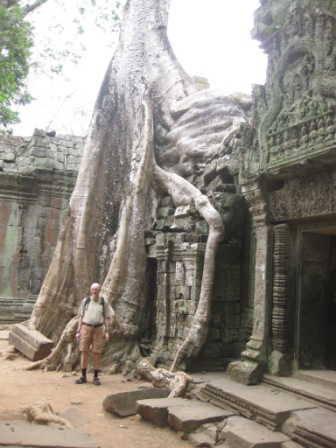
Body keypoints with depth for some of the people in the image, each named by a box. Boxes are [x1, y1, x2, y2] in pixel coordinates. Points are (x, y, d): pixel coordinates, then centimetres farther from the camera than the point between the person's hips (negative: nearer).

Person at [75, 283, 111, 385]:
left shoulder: (104, 302, 3)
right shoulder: (85, 301, 5)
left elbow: (106, 318, 5)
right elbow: (81, 317, 8)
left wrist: (107, 332, -5)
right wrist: (78, 331, 2)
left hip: (98, 329, -1)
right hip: (86, 328, 1)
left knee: (96, 353, 0)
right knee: (84, 352, -1)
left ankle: (95, 377, 8)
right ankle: (83, 376, 8)